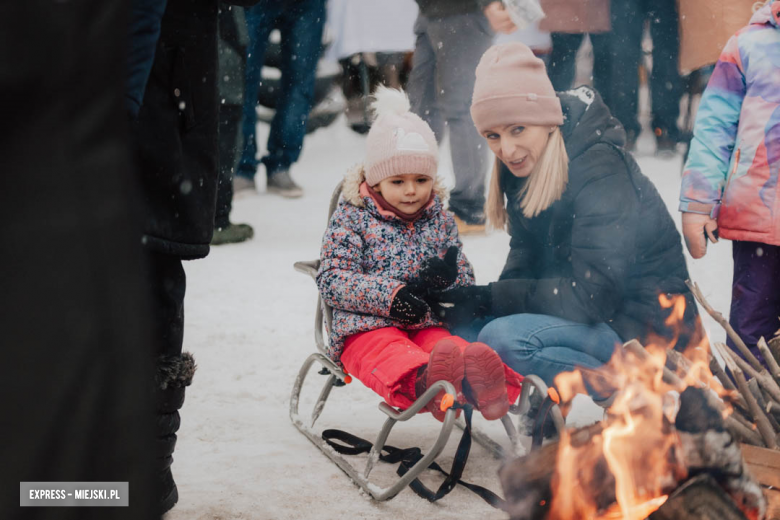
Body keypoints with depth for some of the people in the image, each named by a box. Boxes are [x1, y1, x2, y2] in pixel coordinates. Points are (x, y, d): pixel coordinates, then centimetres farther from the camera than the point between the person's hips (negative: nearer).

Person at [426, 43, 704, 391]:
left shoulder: (602, 172, -23)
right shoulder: (523, 166, 2)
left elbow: (592, 295, -27)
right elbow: (526, 260, 7)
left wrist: (486, 299, -25)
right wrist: (471, 301, -14)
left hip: (649, 324, -9)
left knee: (504, 338, -26)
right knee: (471, 325, -5)